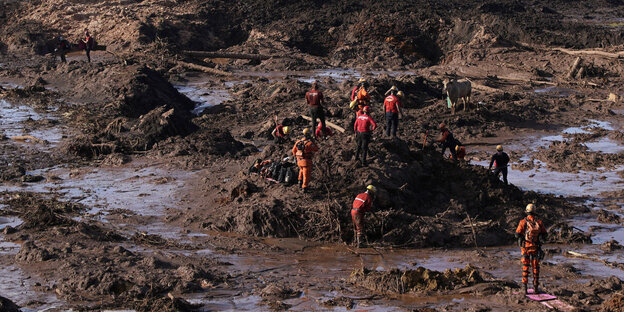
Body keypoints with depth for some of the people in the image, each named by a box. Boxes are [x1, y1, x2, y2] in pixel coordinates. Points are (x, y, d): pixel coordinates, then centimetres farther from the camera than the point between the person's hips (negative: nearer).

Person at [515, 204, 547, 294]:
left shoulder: (523, 222, -10)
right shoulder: (539, 222, -4)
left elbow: (517, 235, -12)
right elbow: (544, 234, 1)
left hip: (525, 247, -1)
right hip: (536, 247, 1)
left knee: (525, 267, 5)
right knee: (535, 267, 10)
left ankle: (525, 288, 2)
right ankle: (536, 287, 11)